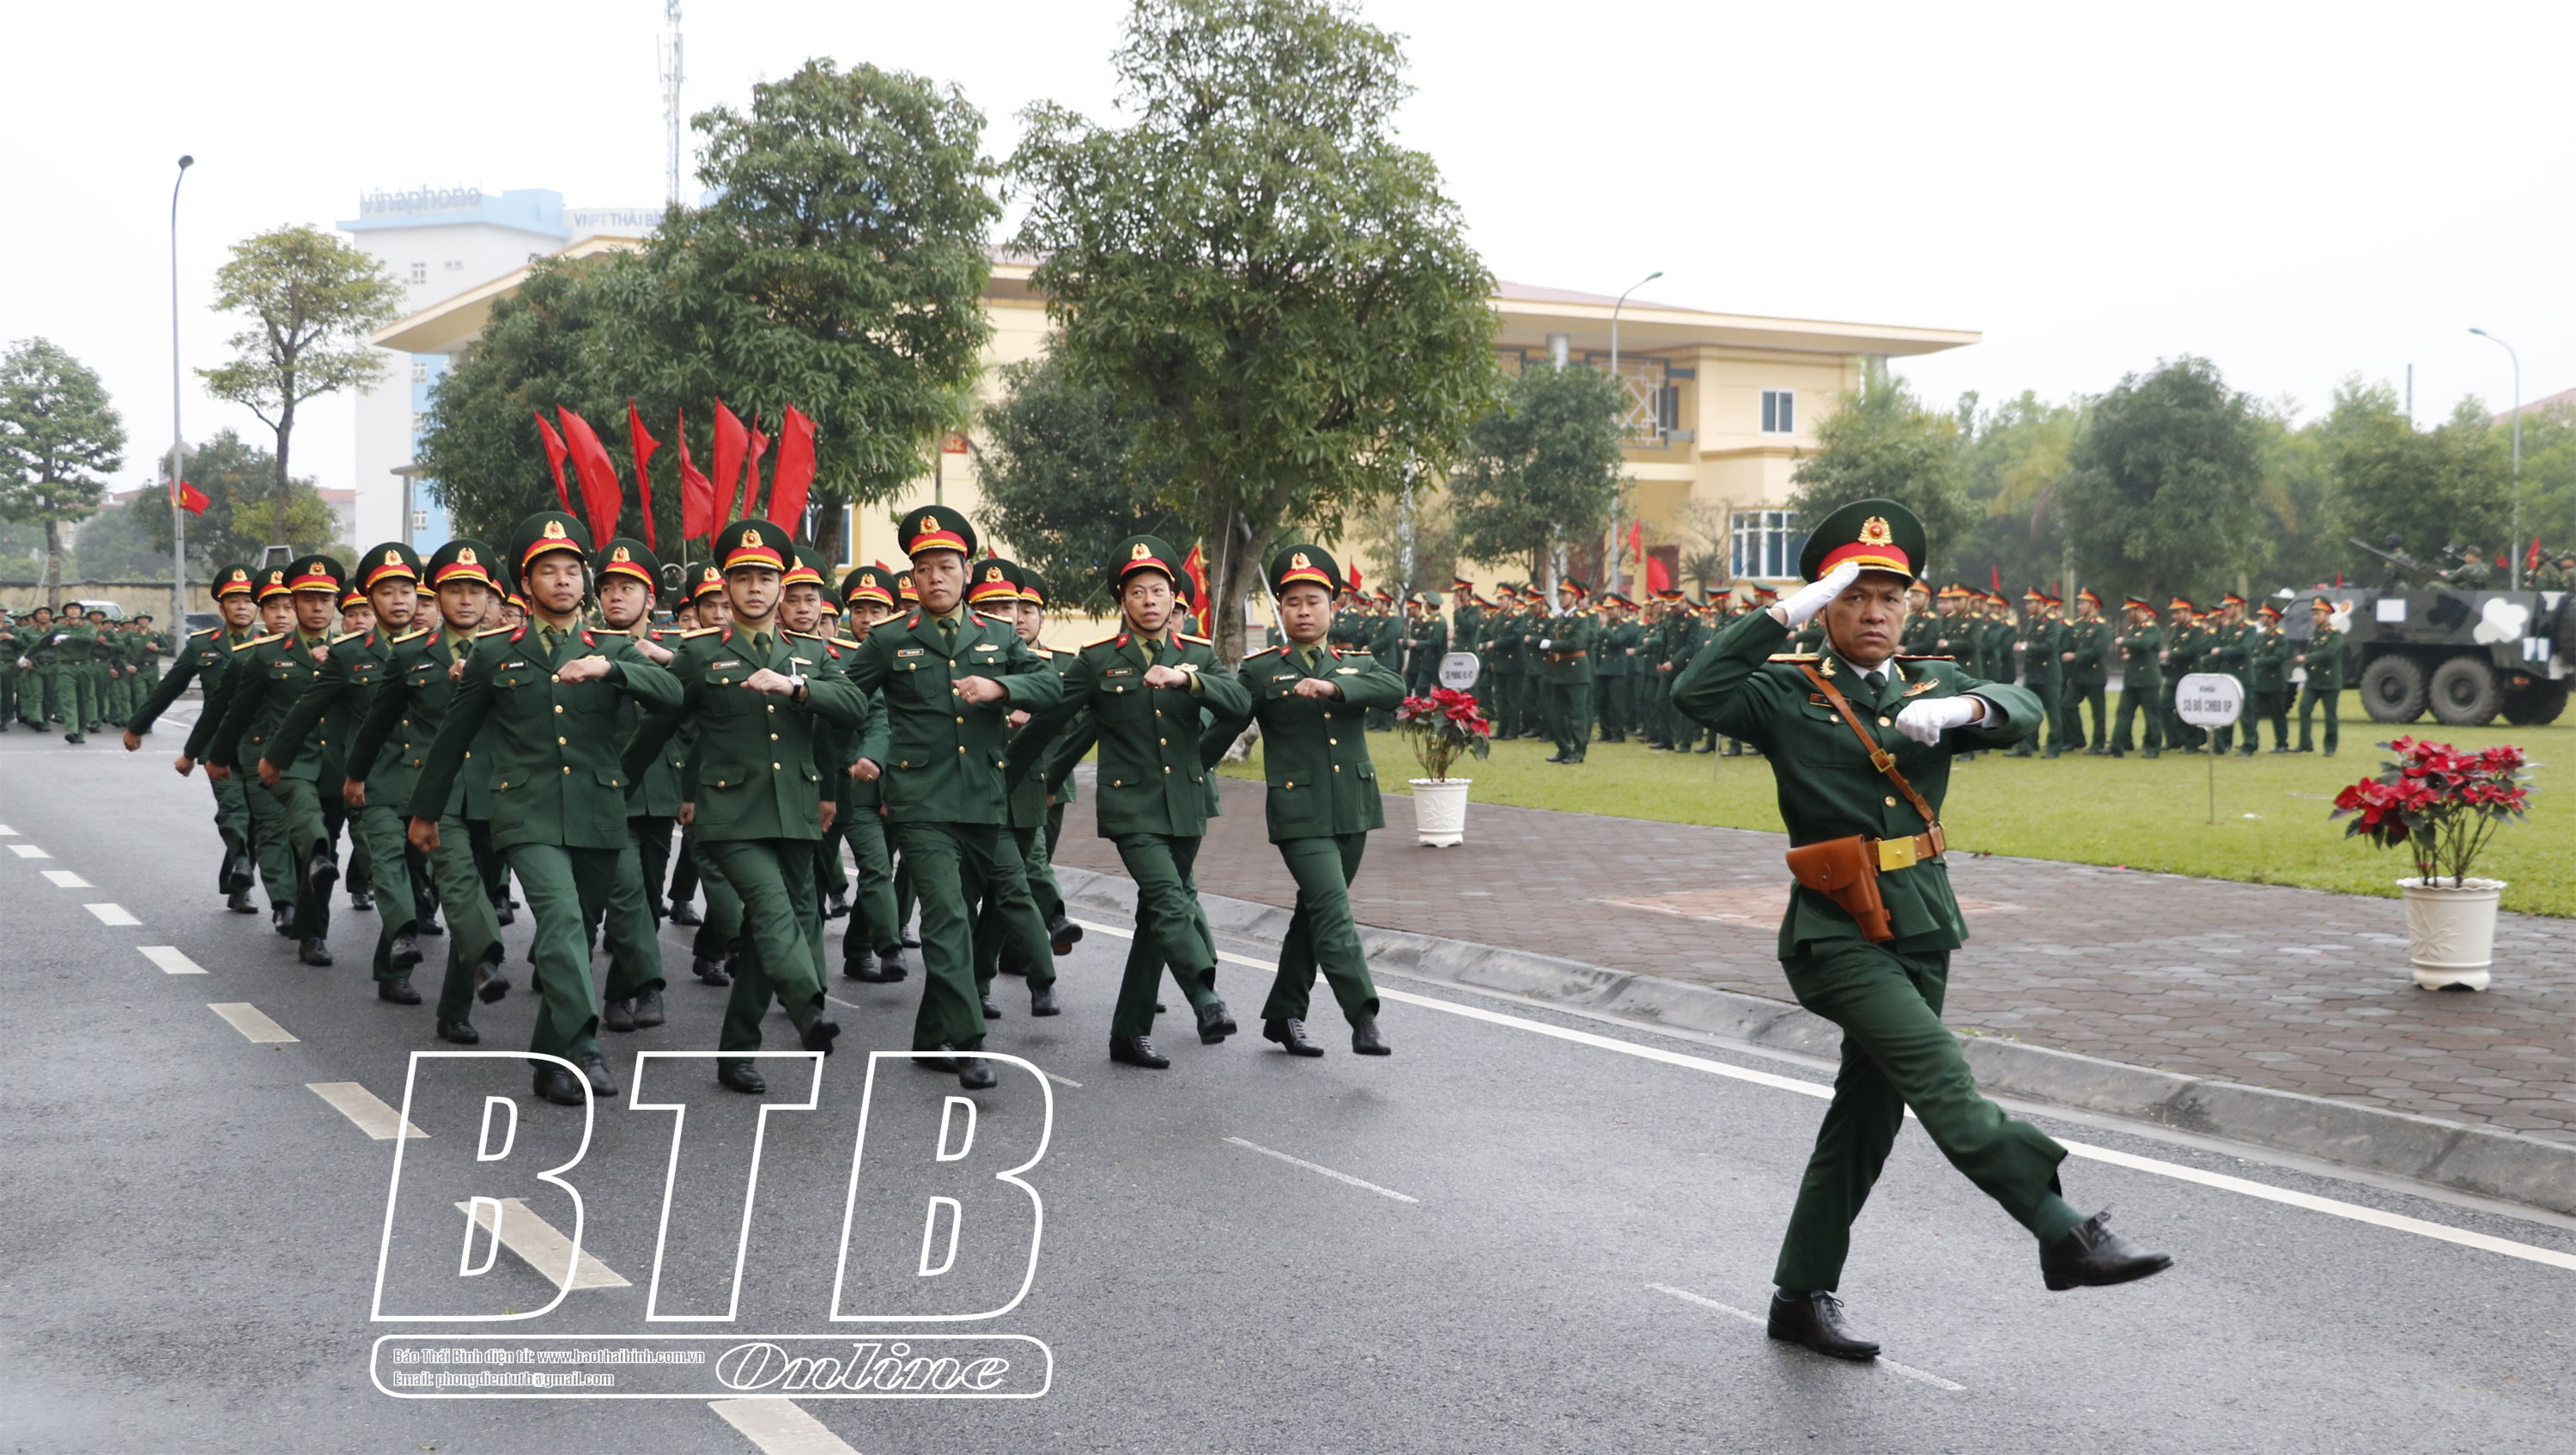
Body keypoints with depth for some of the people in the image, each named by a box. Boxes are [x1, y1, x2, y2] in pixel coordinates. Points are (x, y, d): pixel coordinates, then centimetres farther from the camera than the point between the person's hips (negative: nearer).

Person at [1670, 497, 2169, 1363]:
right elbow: (1696, 694, -19)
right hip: (1838, 937, -6)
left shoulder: (1932, 686, 10)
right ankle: (2064, 1235, -26)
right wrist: (1786, 614, -21)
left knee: (1868, 1116, 11)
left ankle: (1802, 1298, 21)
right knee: (1941, 1079, -21)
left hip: (1922, 934, 6)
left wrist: (1959, 708, -27)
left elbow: (2023, 711, -6)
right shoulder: (1791, 694, -2)